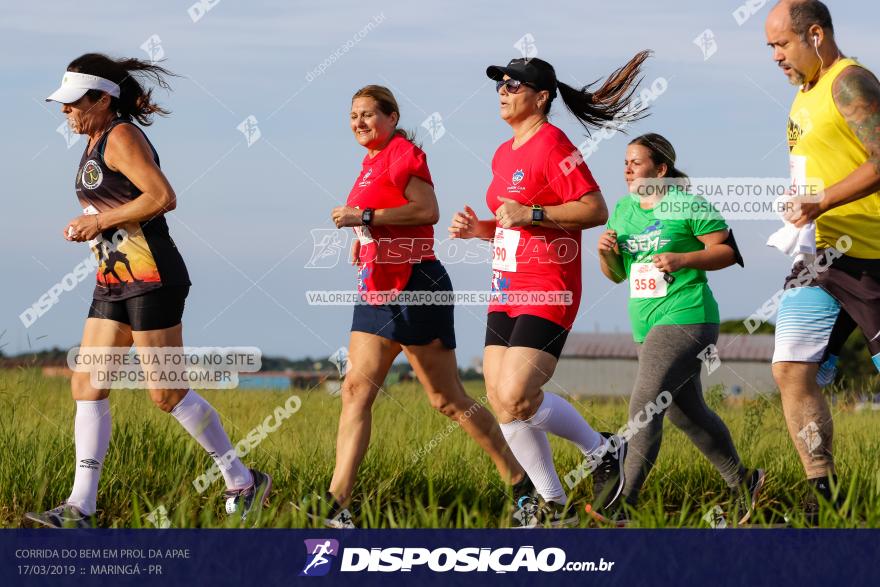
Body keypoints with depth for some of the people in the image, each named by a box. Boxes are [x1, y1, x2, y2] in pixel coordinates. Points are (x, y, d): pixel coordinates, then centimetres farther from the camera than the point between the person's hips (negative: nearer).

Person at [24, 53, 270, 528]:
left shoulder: (122, 137, -12)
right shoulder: (96, 144, 17)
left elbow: (162, 197, -23)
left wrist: (100, 221, -17)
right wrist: (87, 228, 10)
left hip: (151, 276, -10)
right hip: (114, 281, 10)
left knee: (167, 394, -5)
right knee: (87, 386, 1)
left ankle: (243, 483, 8)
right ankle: (80, 508, -2)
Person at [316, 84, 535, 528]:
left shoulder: (403, 152, -8)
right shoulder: (371, 162, 19)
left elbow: (427, 210, -21)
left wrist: (364, 217, -21)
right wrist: (363, 237, 12)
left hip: (416, 287, -9)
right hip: (376, 291, 9)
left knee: (446, 399, -5)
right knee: (356, 390, -2)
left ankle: (523, 487, 5)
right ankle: (337, 506, -8)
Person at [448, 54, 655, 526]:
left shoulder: (552, 145, -10)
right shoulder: (504, 154, 17)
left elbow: (595, 209, -17)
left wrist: (531, 213, -22)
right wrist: (478, 228, 10)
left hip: (547, 293, -9)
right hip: (506, 292, 9)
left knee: (515, 398, -19)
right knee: (501, 402, 2)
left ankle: (601, 451, 4)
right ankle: (554, 506, 11)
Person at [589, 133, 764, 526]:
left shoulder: (687, 206, -8)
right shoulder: (623, 210, 13)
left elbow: (727, 251, -6)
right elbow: (617, 274, 19)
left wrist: (682, 259, -20)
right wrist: (606, 253, -3)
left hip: (686, 319, -9)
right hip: (648, 327, 9)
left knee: (645, 407, -18)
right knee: (687, 415, 16)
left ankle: (621, 506, -20)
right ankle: (742, 483, 32)